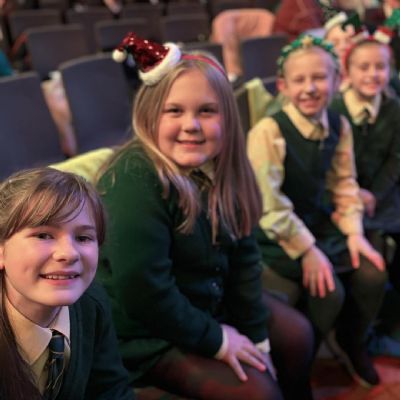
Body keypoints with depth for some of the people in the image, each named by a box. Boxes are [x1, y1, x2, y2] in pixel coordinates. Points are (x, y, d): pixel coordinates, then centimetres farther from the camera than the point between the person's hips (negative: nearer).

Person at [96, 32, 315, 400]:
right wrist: (215, 340, -20)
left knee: (297, 335, 15)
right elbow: (142, 290, -31)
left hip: (210, 299, 8)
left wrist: (256, 335, -3)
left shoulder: (219, 169, -7)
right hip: (147, 329, -8)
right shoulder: (136, 179, -31)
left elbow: (243, 256, 0)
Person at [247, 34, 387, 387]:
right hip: (278, 235, -6)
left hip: (321, 224, 6)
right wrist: (306, 250, -20)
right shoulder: (269, 131, -23)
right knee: (328, 291, -20)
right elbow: (268, 205, -23)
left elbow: (344, 184, 8)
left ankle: (353, 343, 25)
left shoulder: (339, 126, -2)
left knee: (372, 275, -6)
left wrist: (353, 231, -3)